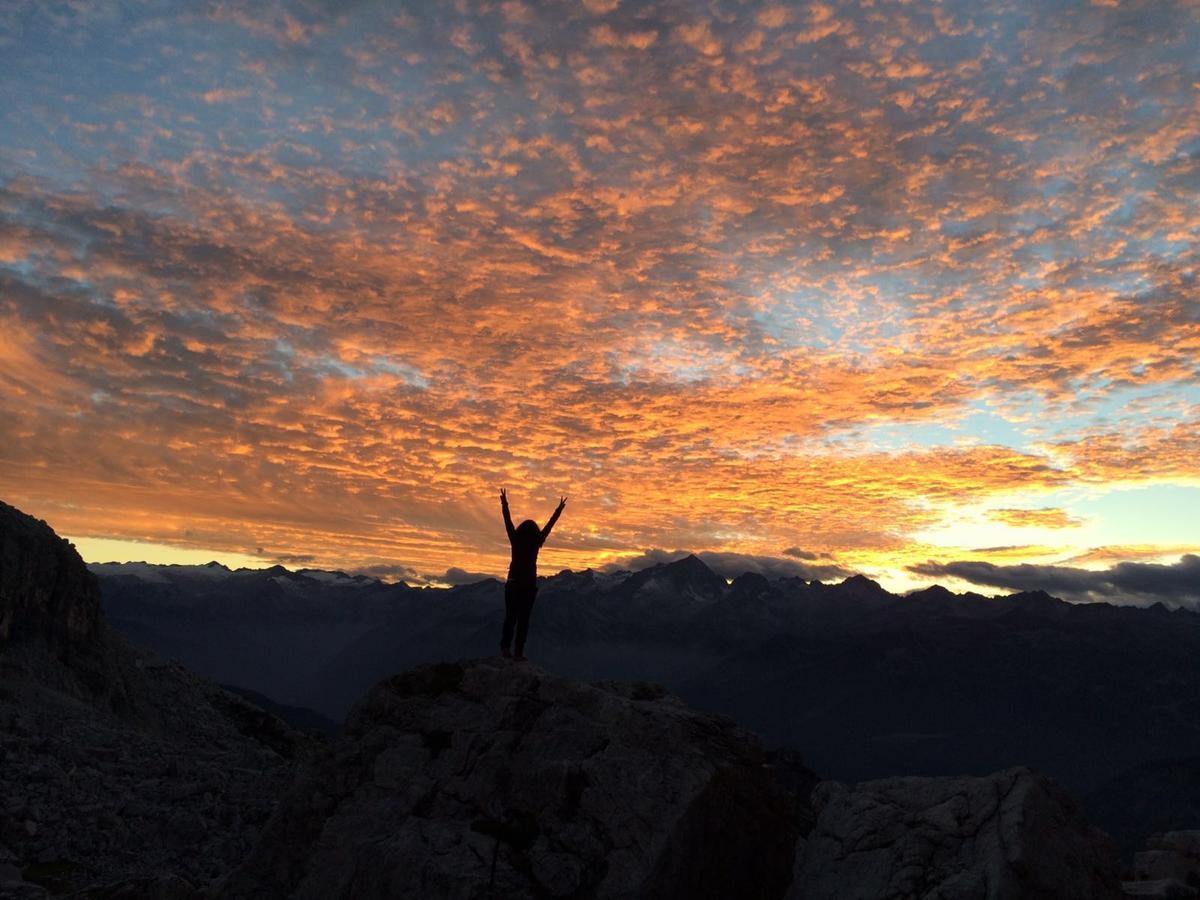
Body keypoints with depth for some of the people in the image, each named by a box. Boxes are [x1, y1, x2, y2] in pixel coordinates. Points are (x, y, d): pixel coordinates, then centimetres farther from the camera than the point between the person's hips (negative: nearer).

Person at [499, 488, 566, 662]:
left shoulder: (516, 540, -1)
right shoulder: (536, 543, -3)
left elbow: (508, 522, 9)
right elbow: (549, 525, 6)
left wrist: (504, 504, 19)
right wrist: (559, 510, 15)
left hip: (513, 583, 2)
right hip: (529, 584, -2)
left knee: (510, 617, 11)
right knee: (523, 619, 1)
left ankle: (505, 647, 2)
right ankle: (519, 652, -3)